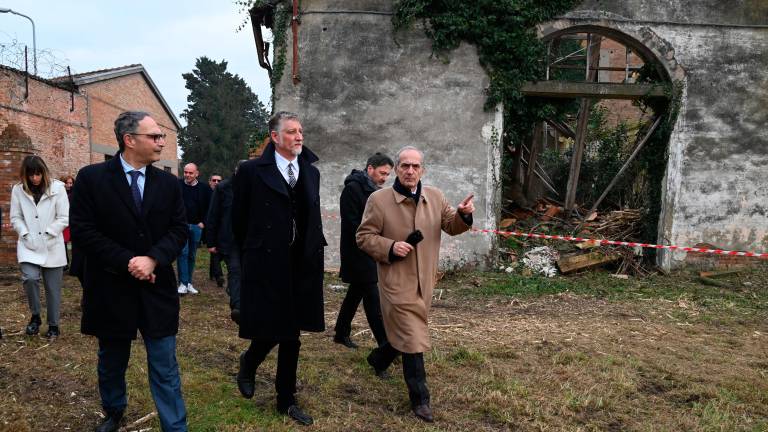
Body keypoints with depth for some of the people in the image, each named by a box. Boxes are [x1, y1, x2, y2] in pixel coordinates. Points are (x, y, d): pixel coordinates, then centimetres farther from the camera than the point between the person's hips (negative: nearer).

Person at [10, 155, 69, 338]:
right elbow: (15, 218, 5)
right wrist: (26, 234, -9)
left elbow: (64, 218, -5)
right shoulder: (18, 189, 1)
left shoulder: (57, 188, -6)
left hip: (52, 246, -1)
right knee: (30, 278, -19)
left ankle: (53, 325, 21)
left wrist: (47, 234, -11)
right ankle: (35, 316, 6)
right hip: (29, 246, 1)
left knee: (53, 288, 5)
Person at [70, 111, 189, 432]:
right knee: (111, 362, 19)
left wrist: (153, 259, -17)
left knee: (165, 368, 2)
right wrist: (127, 262, -17)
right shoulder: (91, 178, -6)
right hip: (110, 288, -1)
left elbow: (180, 230, 0)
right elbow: (83, 231, -11)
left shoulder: (168, 183, 3)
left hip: (157, 288, 1)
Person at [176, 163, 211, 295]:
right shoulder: (177, 185, 0)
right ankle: (183, 283, -6)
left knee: (192, 255, 9)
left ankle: (189, 283, 17)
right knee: (183, 253, -10)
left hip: (196, 226, 2)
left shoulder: (204, 188, 3)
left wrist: (203, 222, 1)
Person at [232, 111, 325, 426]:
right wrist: (253, 254, 6)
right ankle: (248, 365, 35)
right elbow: (239, 220, 0)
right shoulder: (252, 171, -6)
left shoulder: (311, 172, 9)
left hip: (301, 268, 5)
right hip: (267, 267, -4)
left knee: (292, 335, 11)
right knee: (269, 332, 0)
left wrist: (314, 253, 8)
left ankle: (286, 400, 25)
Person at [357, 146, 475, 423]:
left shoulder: (435, 196, 4)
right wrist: (390, 247, -22)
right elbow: (364, 236, -6)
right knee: (413, 339, -6)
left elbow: (451, 226, 7)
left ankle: (379, 358, 51)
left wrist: (463, 215, -15)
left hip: (424, 280, 6)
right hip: (397, 281, -6)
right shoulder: (379, 199, -9)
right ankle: (419, 399, 8)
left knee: (405, 333, 22)